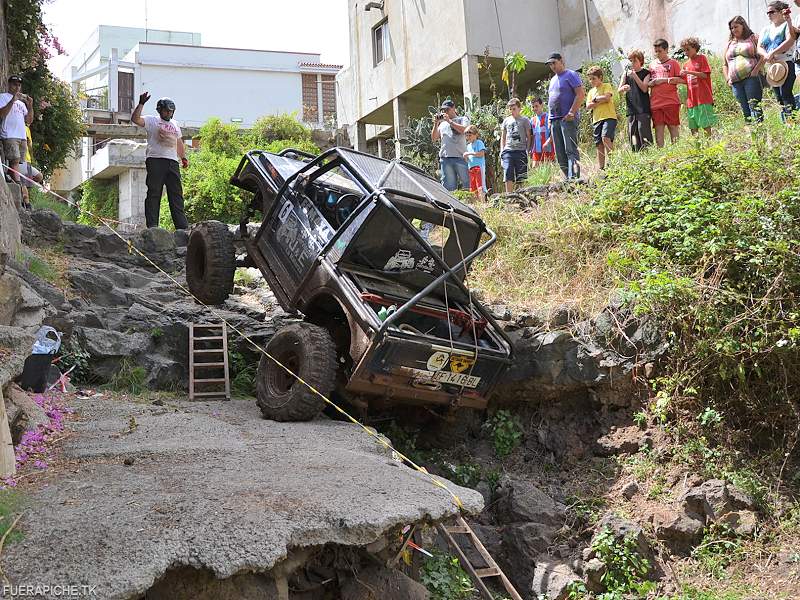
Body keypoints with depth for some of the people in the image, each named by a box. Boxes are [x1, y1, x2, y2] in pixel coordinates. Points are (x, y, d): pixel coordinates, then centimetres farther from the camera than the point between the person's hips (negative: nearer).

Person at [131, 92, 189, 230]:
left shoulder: (175, 125, 24)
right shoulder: (152, 121, 7)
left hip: (172, 162, 5)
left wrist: (184, 157, 29)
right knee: (153, 193, -7)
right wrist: (141, 104, -17)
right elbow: (135, 119, -9)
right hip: (155, 160, -5)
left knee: (176, 194, 2)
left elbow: (179, 143, 34)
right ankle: (152, 225, -7)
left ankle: (182, 225, 1)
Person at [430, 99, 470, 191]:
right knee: (449, 186, 0)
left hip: (460, 157, -3)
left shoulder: (463, 119, 11)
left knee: (467, 185, -5)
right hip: (445, 158, 3)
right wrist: (436, 124, 4)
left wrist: (449, 121, -8)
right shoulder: (442, 123, 22)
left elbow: (464, 130, -9)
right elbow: (434, 138, 15)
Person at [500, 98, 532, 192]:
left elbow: (529, 137, 7)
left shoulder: (524, 120, 8)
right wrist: (502, 151, 11)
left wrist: (527, 150, -3)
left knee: (521, 177, -1)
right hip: (508, 151, 2)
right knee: (508, 175, -9)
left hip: (521, 151, -2)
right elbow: (503, 137, 20)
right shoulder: (506, 120, 15)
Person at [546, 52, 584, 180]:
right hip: (554, 120, 9)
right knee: (560, 154, 5)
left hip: (568, 118, -9)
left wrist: (571, 112, -18)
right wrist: (550, 118, 17)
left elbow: (581, 94, -10)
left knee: (571, 150, -16)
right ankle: (567, 178, 8)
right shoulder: (553, 80, 24)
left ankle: (573, 178, -22)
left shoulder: (570, 75, -1)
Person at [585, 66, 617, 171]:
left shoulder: (607, 86, 6)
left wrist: (595, 99, 0)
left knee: (605, 138, -28)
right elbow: (588, 106, 9)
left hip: (609, 117, -6)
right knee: (599, 145, 3)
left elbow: (607, 97, -13)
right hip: (596, 119, 6)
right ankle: (601, 169, 5)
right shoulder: (591, 91, 21)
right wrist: (600, 101, -3)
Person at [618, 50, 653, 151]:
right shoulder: (626, 73, 14)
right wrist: (623, 88, -12)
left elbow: (644, 89, -8)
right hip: (631, 109, 4)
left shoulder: (646, 73, 4)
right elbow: (619, 90, 11)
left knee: (644, 132, -13)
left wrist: (635, 76, -13)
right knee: (632, 134, 1)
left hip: (643, 109, -4)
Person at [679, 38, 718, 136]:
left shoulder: (701, 58, 2)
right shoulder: (686, 64, 18)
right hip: (691, 99, 6)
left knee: (706, 124, -6)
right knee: (693, 127, 4)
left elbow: (704, 75, -9)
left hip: (703, 97, -6)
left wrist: (689, 72, -16)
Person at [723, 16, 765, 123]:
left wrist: (755, 71, -12)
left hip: (751, 78, -5)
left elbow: (763, 56, -1)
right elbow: (725, 64, 27)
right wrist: (727, 79, 13)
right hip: (735, 82, 5)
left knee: (754, 107, -14)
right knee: (745, 110, 1)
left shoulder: (753, 38, 9)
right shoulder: (730, 44, 23)